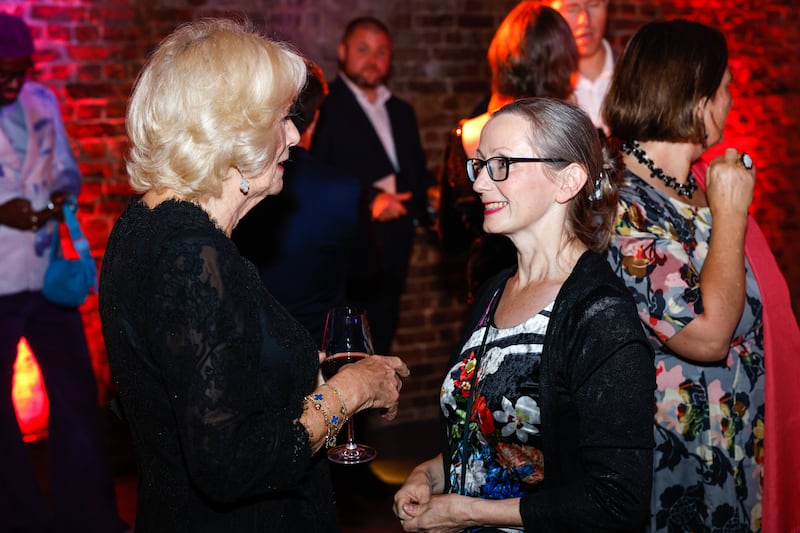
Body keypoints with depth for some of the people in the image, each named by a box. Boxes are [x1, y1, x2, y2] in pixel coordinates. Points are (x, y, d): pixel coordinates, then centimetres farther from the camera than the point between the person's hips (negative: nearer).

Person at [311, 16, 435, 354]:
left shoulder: (401, 112, 19)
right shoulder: (324, 107, -4)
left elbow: (418, 172, 23)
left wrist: (431, 194, 1)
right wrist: (367, 198, -22)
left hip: (391, 256, 7)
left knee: (380, 340, 11)